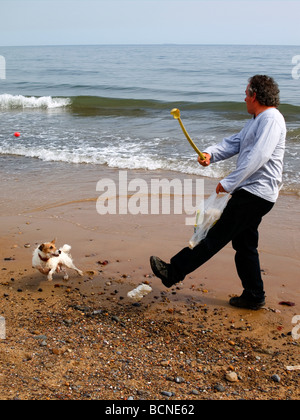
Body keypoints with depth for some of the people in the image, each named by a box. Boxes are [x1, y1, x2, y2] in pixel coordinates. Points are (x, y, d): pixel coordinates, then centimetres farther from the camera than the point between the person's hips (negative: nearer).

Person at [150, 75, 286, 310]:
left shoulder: (271, 118, -13)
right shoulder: (256, 121, 22)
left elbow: (258, 156, -24)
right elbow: (234, 143, 16)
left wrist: (229, 183, -25)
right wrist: (211, 154, -5)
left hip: (255, 193, -11)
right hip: (252, 193, 11)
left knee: (218, 235, -9)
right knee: (244, 244, 14)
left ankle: (175, 272, -7)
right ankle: (254, 296, 22)